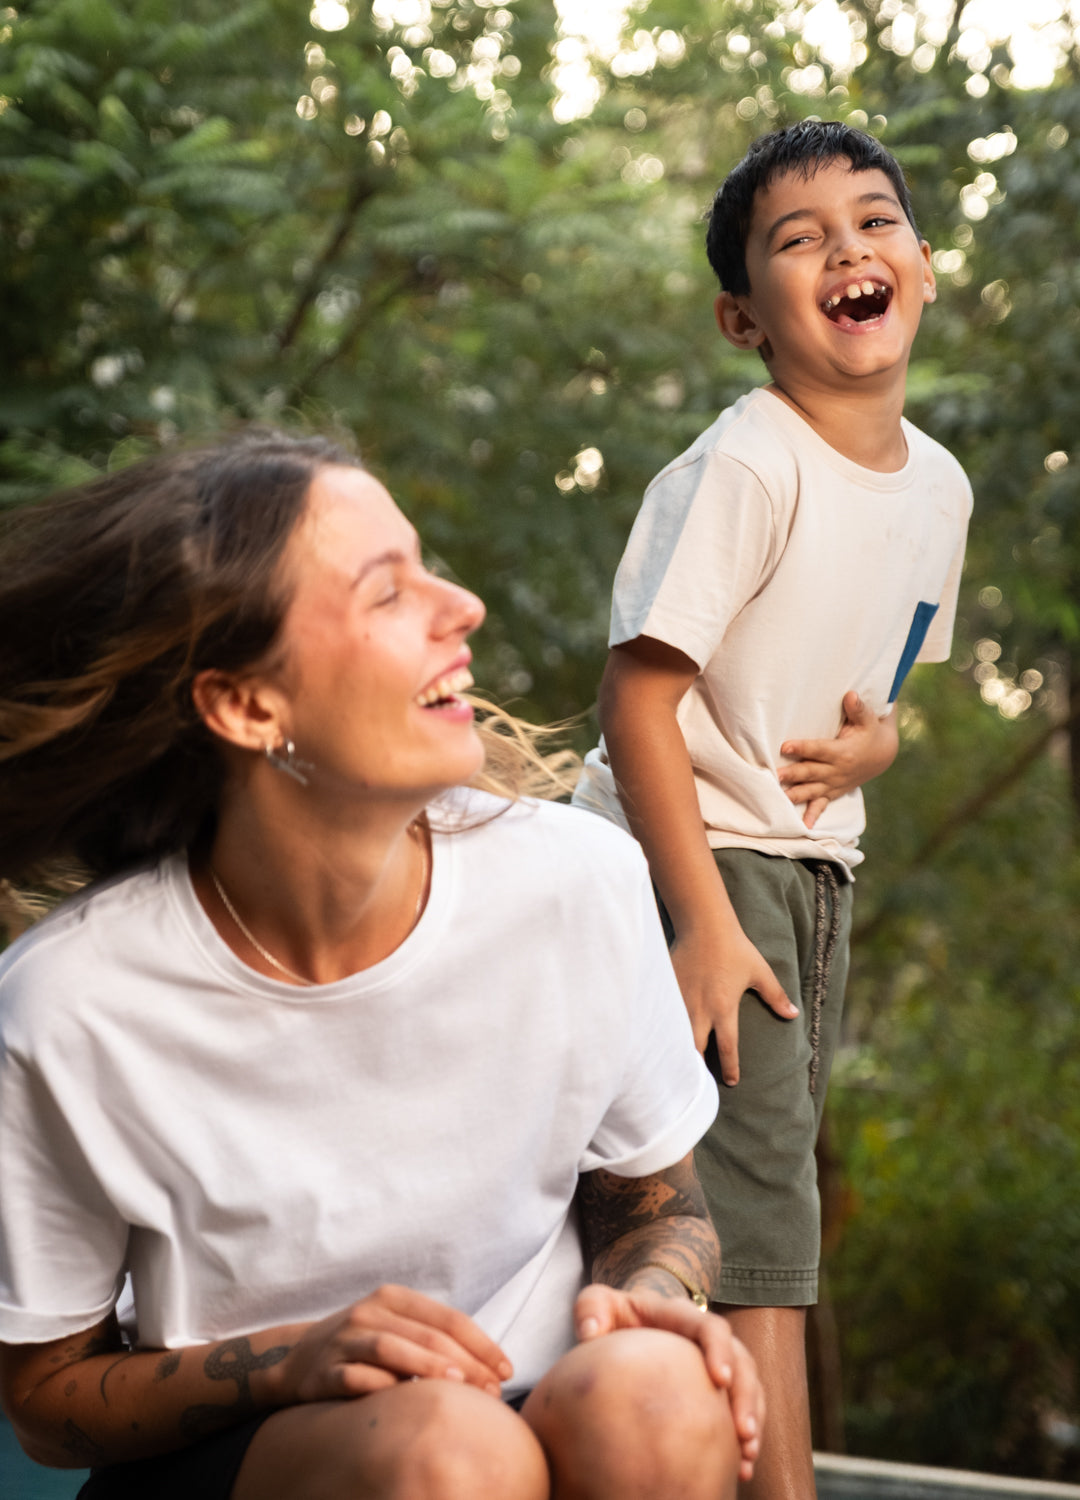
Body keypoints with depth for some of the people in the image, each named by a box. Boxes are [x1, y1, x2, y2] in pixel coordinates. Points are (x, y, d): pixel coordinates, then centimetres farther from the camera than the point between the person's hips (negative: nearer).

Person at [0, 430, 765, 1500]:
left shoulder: (580, 882, -11)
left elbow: (657, 1202, 7)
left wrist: (647, 1295, -17)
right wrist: (295, 1361, -23)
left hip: (534, 1408, 3)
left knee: (655, 1398, -30)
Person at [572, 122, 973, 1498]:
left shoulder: (938, 483, 6)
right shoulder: (741, 471, -18)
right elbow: (637, 697, -19)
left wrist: (873, 736, -4)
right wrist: (705, 920, -23)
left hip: (814, 870, 8)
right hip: (693, 863, -8)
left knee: (768, 1186, 15)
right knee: (753, 1227, -12)